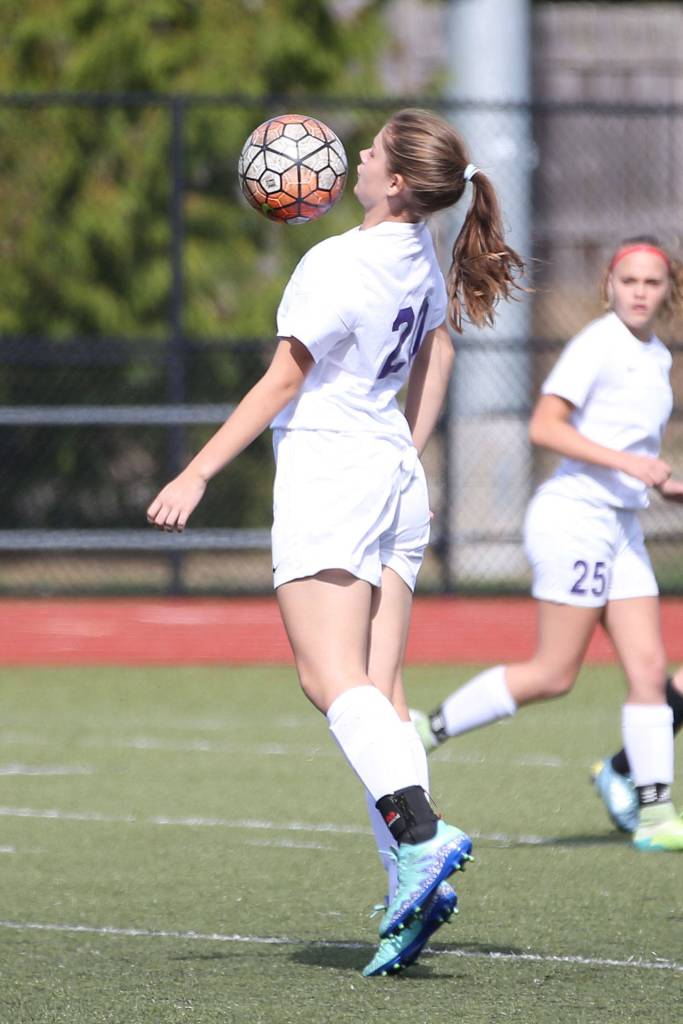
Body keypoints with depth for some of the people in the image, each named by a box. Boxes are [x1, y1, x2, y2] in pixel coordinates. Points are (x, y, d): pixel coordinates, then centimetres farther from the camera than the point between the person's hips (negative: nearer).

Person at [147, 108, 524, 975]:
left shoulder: (337, 267, -16)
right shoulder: (424, 259, 9)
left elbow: (281, 385, -14)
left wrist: (197, 475, -9)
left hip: (329, 472, -8)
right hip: (395, 479, 8)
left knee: (332, 678, -13)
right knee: (379, 692, 3)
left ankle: (419, 838, -31)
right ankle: (409, 897, -7)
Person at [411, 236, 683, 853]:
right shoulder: (597, 345, -12)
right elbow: (544, 427, -20)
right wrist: (624, 461, -25)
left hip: (622, 526, 8)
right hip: (575, 517, -8)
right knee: (554, 675, -7)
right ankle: (433, 728, 7)